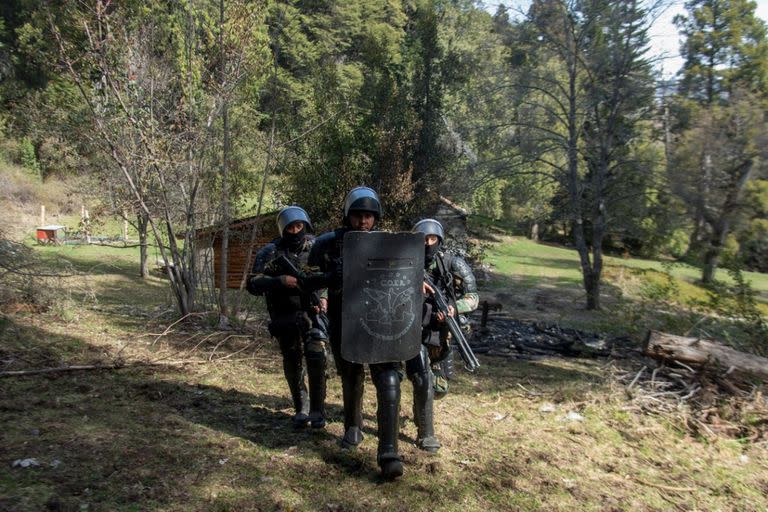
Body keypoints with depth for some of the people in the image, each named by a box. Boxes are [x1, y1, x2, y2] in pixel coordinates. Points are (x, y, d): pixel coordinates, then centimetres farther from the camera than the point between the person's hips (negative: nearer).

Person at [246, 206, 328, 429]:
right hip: (286, 317, 0)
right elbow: (253, 284, -14)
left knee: (316, 357, -14)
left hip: (312, 313, 0)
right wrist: (280, 281, -28)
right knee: (293, 364, 8)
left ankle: (317, 409, 0)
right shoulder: (270, 252, -7)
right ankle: (301, 409, 26)